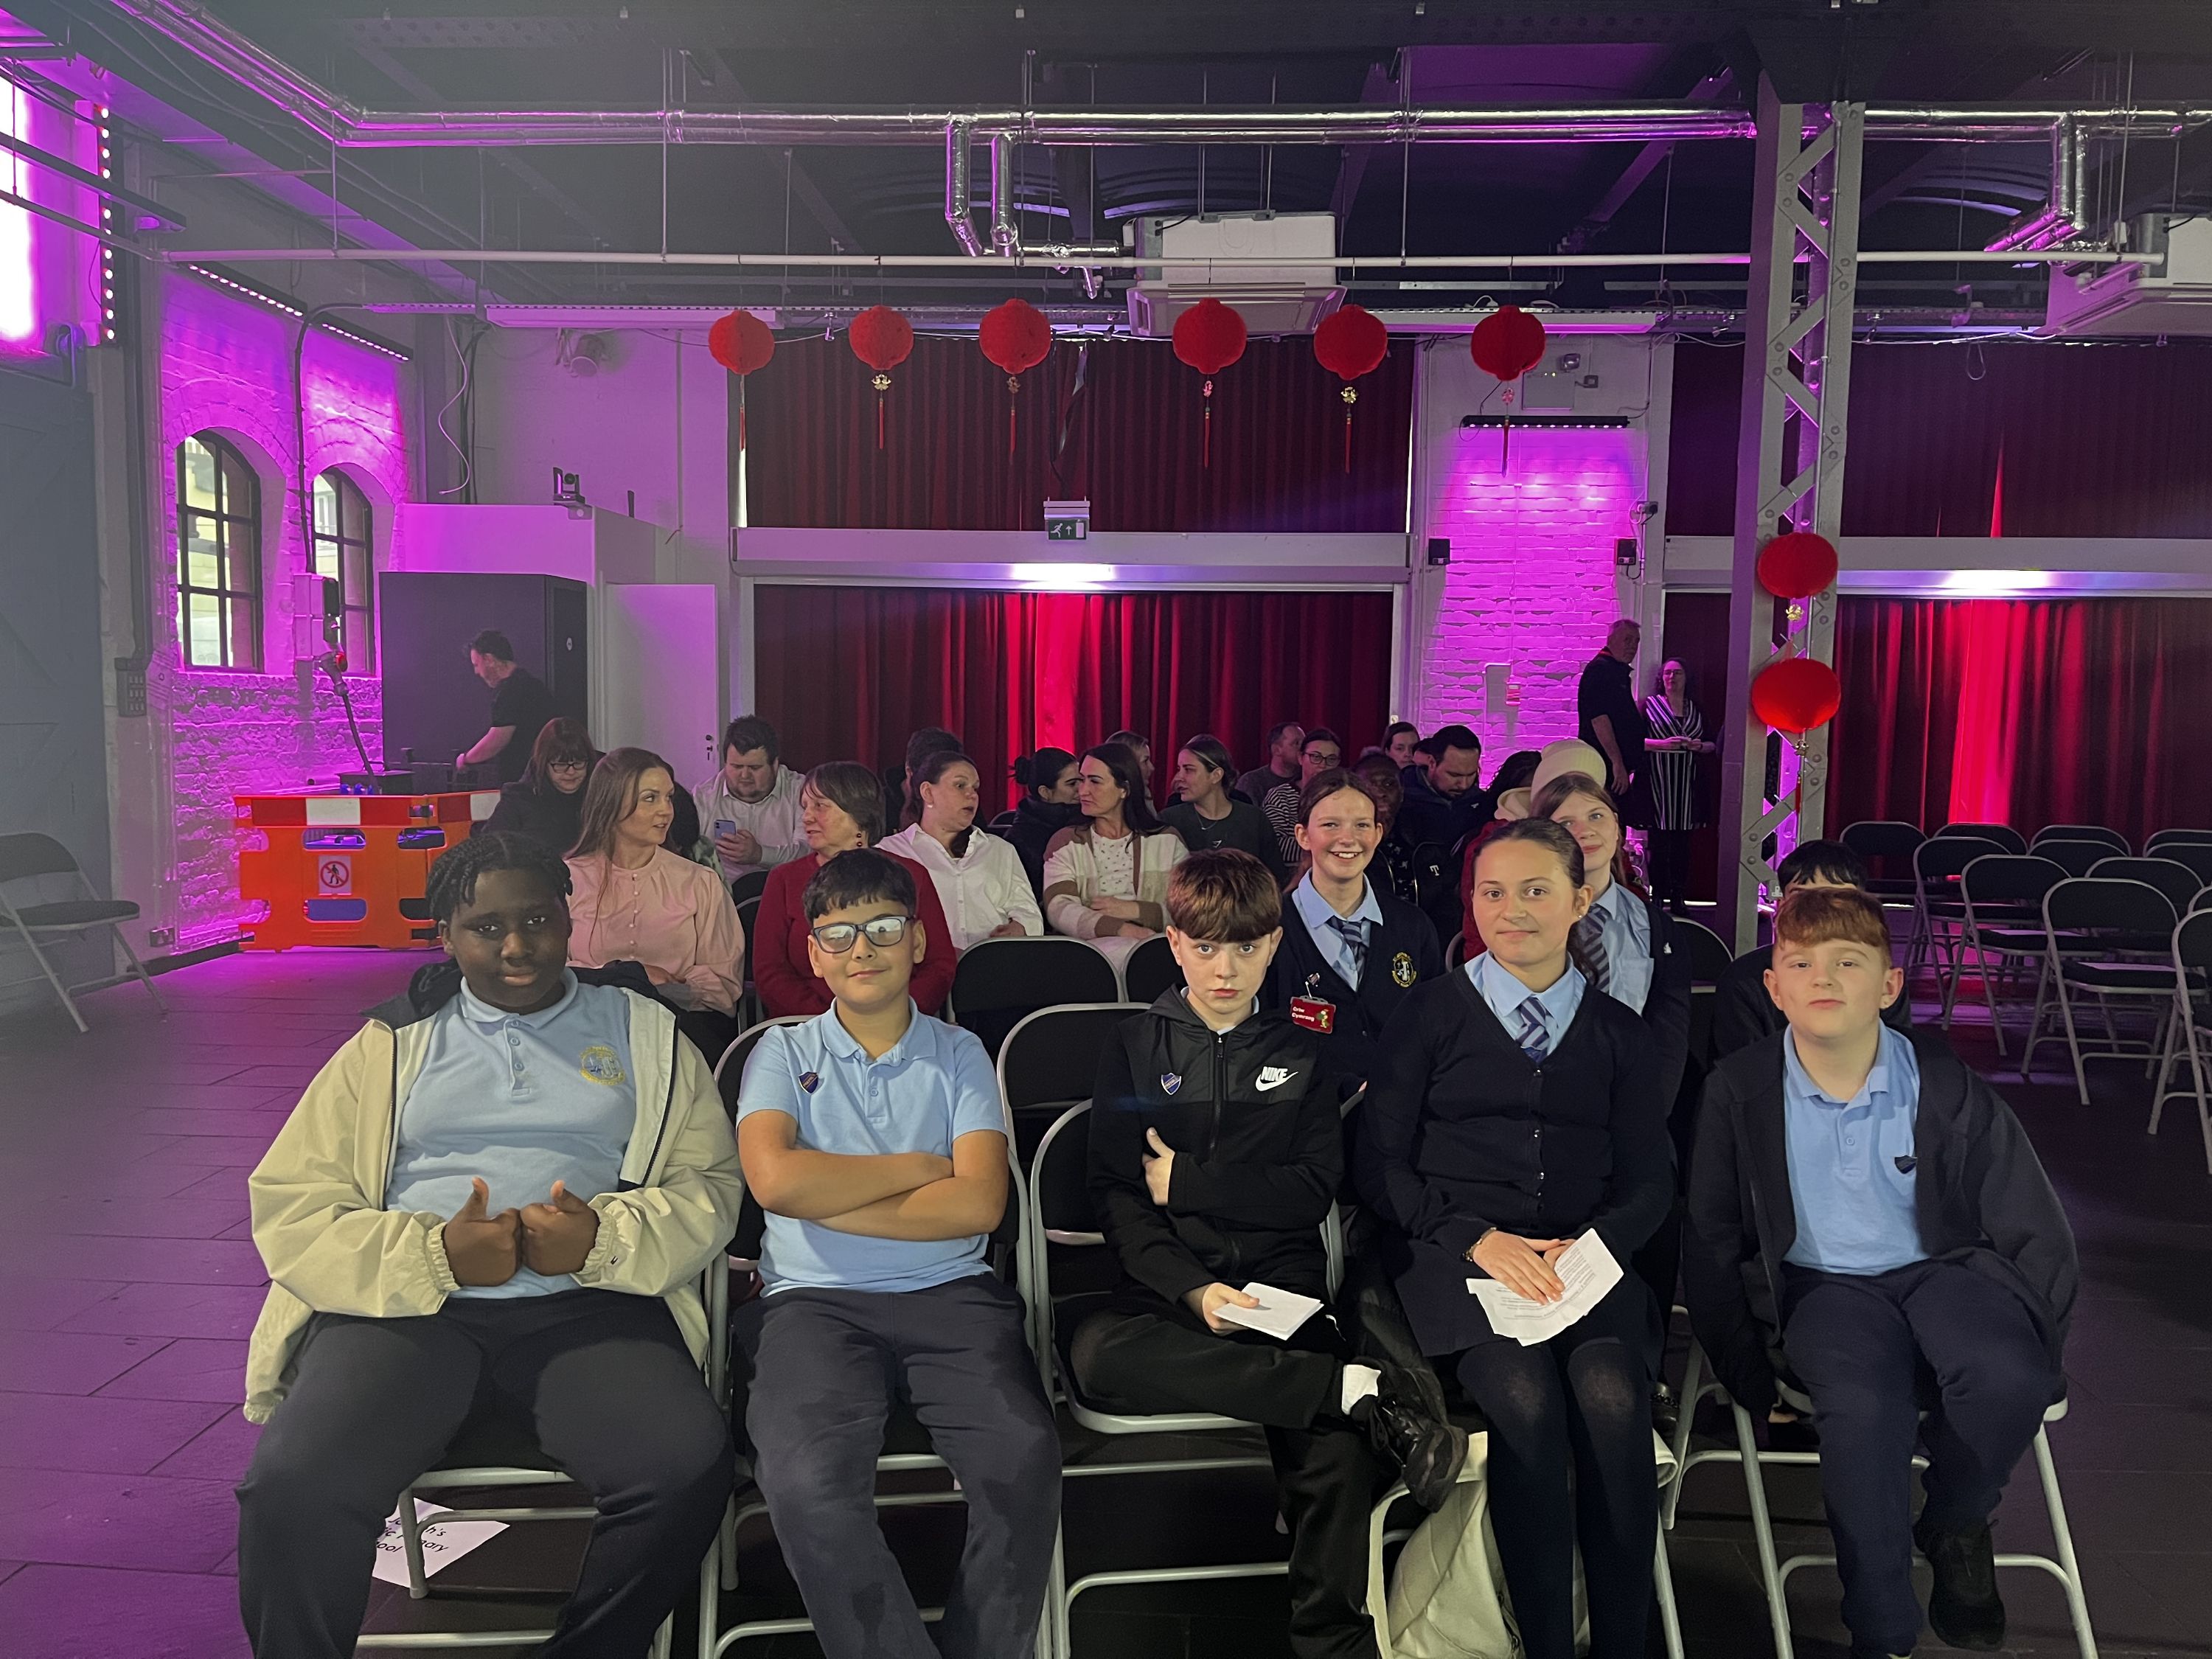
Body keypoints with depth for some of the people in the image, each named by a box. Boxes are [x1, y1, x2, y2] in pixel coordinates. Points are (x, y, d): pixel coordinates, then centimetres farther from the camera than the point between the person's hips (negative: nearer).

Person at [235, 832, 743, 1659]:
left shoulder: (644, 1034, 15)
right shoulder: (392, 1045, 17)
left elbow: (709, 1187, 7)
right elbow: (289, 1205, 8)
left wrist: (603, 1240, -13)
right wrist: (435, 1255, -10)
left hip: (586, 1307, 0)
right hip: (405, 1307, 1)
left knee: (687, 1467, -28)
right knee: (290, 1490, -28)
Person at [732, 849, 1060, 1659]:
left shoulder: (959, 1054, 12)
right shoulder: (785, 1053, 12)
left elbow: (978, 1202, -3)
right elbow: (775, 1179, -8)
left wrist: (828, 1199, -4)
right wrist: (917, 1168, -1)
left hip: (951, 1294, 1)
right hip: (814, 1302, 0)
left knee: (1024, 1457, -26)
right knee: (807, 1482, -30)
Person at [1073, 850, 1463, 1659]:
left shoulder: (1298, 1052, 15)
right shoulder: (1135, 1047, 10)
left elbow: (1315, 1189, 5)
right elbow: (1115, 1193, 1)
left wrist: (1186, 1180, -4)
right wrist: (1192, 1289, -15)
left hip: (1282, 1278, 0)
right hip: (1169, 1282, 0)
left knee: (1339, 1451, -29)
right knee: (1096, 1353, -35)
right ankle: (1361, 1388, -30)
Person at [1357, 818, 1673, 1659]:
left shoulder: (1618, 1032, 17)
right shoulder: (1431, 1013, 8)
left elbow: (1651, 1176, 12)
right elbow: (1379, 1161, 3)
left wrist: (1592, 1242, -9)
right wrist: (1478, 1239, -12)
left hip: (1585, 1259, 2)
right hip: (1455, 1254, -2)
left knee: (1612, 1396, -28)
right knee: (1527, 1400, -29)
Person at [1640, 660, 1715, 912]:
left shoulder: (1697, 711, 15)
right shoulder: (1650, 705, 5)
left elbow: (1713, 745, 17)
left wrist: (1698, 745, -4)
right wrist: (1663, 744, -15)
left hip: (1687, 784, 3)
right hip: (1657, 781, -3)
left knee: (1682, 842, 3)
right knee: (1658, 840, -5)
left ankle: (1678, 898, 7)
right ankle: (1657, 897, 1)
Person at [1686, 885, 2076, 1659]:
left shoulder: (1947, 1085, -5)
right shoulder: (1740, 1092, -7)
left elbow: (2038, 1237, 1)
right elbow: (1712, 1246, -2)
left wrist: (2031, 1353, -8)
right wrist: (1747, 1376, -5)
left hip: (1943, 1268, 2)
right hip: (1822, 1284, -1)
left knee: (2008, 1379, -30)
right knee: (1863, 1408, -32)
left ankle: (1952, 1527, 4)